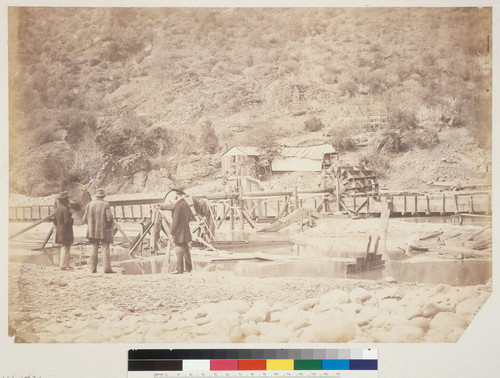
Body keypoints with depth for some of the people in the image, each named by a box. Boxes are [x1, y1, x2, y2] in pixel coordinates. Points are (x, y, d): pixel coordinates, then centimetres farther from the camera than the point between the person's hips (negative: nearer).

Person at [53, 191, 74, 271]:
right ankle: (63, 265, -6)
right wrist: (72, 218, -4)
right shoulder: (65, 209, -18)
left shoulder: (57, 209, 11)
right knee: (66, 248, -6)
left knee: (62, 248, 16)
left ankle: (64, 264, 22)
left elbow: (55, 221, 16)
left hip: (59, 231, 10)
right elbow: (67, 221, -23)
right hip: (66, 231, -10)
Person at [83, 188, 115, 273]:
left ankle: (93, 268, 8)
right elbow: (109, 217, -16)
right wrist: (110, 225, 3)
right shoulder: (105, 205, -7)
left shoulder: (89, 205, 5)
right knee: (105, 249, -2)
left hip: (92, 231, 4)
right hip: (104, 231, -4)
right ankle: (107, 268, -8)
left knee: (94, 250, 9)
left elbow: (85, 219, 5)